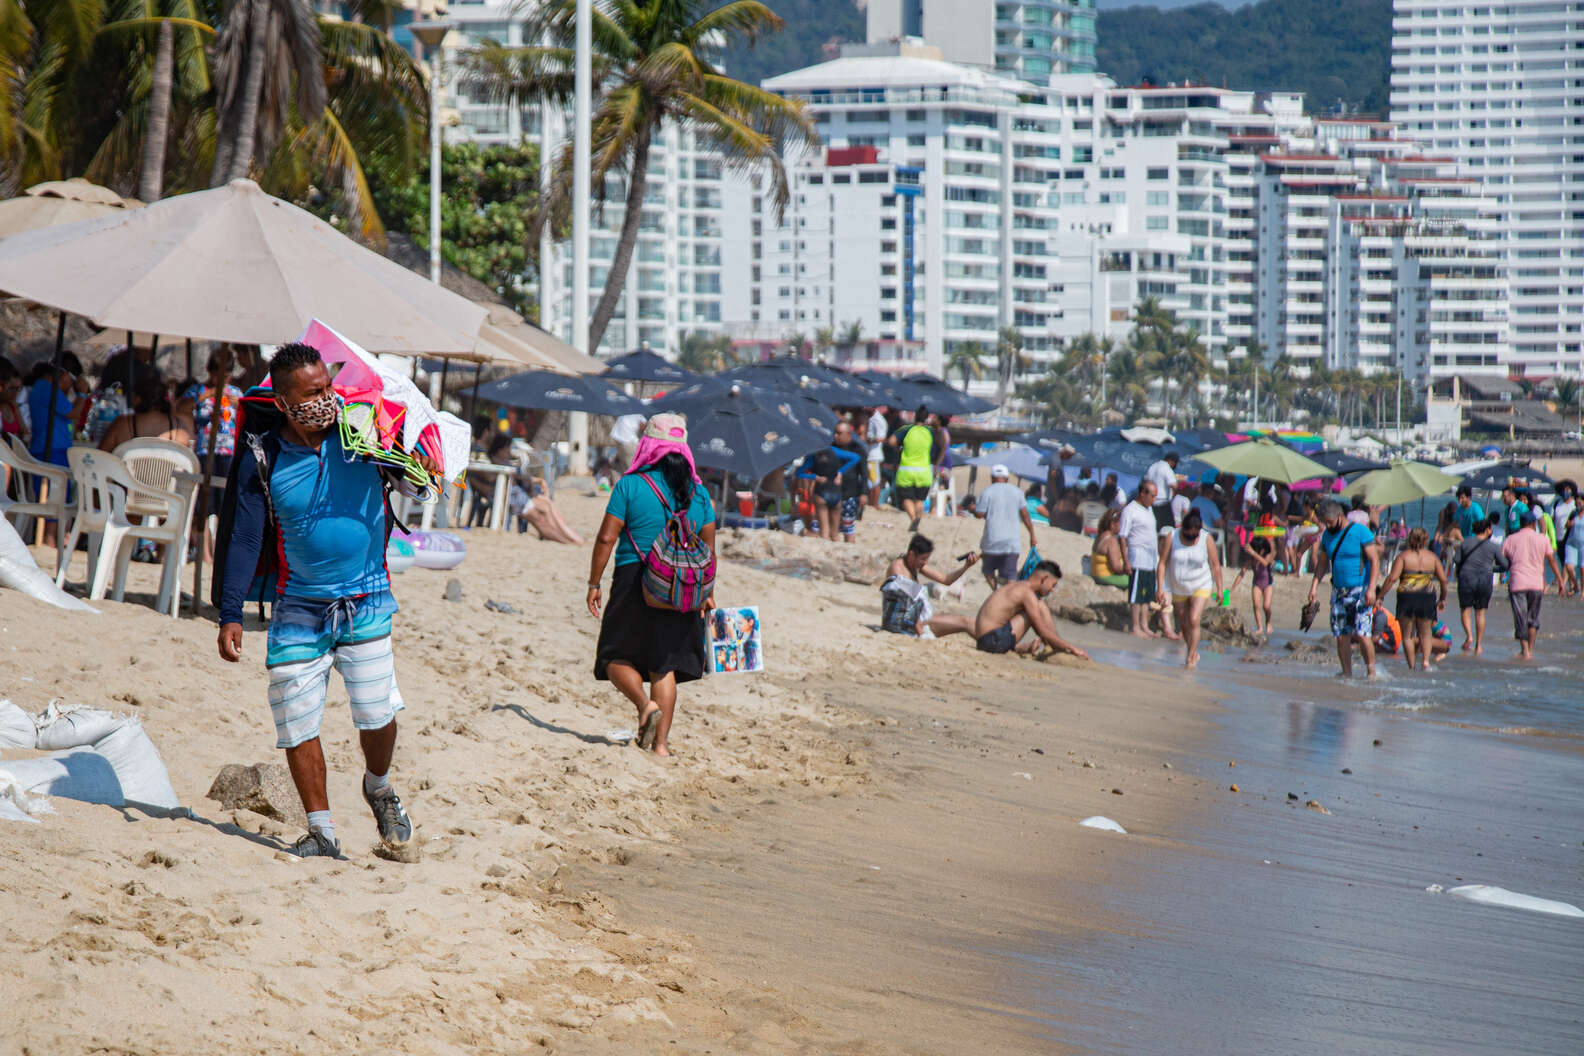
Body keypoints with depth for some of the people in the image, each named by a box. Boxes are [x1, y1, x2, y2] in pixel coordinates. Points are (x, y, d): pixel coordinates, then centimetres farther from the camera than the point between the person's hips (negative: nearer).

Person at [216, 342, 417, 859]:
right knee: (297, 723, -3)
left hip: (366, 602, 0)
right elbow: (245, 540, -2)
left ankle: (378, 788, 23)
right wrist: (230, 616, -7)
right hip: (299, 608, 1)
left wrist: (425, 462, -10)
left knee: (376, 715, -9)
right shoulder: (262, 458, -6)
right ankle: (321, 831, 11)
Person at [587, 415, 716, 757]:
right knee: (664, 664, 10)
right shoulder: (698, 491, 7)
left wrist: (594, 583, 0)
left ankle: (645, 704, -21)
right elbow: (708, 547, 11)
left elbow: (606, 538, -8)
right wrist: (707, 593, 19)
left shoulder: (631, 485, -5)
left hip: (635, 579, -4)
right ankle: (661, 742, 5)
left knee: (618, 657, 6)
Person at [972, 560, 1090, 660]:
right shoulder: (1027, 592, -11)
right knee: (1040, 606, -8)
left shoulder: (1015, 586, 19)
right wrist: (1071, 648, -7)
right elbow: (1043, 631, -13)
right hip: (994, 641, -10)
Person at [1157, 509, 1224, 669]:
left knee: (1194, 621, -17)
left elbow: (1215, 565, -4)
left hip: (1201, 586, -2)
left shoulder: (1206, 539, -11)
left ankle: (1190, 658, -10)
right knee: (1183, 624, 11)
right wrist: (1161, 588, -10)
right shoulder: (1172, 538, -9)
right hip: (1179, 588, 2)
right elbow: (1163, 563, -5)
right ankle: (1194, 654, 32)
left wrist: (1219, 589, -4)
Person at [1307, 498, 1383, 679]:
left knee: (1361, 635, -13)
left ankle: (1372, 671, 0)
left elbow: (1374, 560, -10)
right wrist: (1315, 585, 6)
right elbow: (1322, 563, 18)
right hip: (1339, 592, 6)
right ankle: (1347, 674, 10)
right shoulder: (1327, 535, 10)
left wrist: (1371, 589, -18)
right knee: (1341, 636, 2)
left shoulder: (1360, 532, -8)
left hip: (1359, 590, -6)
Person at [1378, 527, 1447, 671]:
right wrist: (1443, 599, 18)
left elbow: (1392, 578, -11)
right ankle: (1425, 660, -8)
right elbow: (1443, 579, 4)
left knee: (1407, 635, 9)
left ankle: (1411, 667, 6)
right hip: (1428, 597, 2)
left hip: (1407, 596, -2)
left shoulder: (1403, 556, -1)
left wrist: (1380, 596, -8)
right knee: (1425, 633, 15)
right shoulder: (1431, 557, 6)